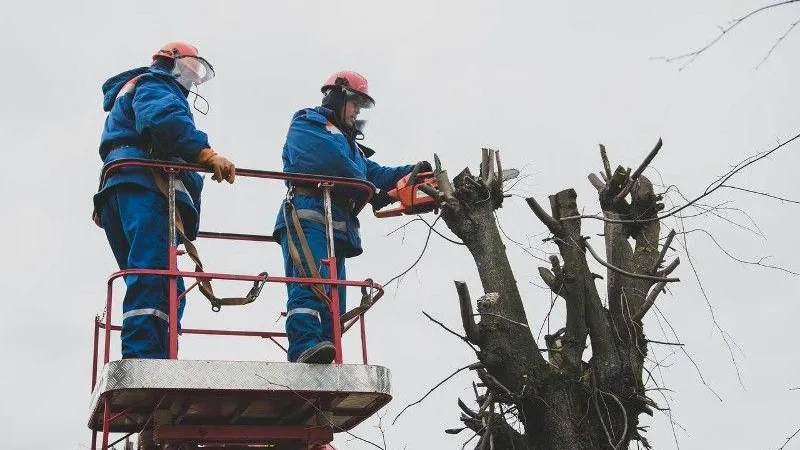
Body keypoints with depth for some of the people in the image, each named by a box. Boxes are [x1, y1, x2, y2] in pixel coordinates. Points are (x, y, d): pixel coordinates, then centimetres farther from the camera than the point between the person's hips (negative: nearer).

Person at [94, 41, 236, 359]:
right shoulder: (154, 82, 12)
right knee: (154, 273, -25)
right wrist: (205, 153, -19)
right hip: (145, 183, -10)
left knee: (164, 287, 0)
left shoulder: (129, 92, 43)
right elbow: (163, 118, -12)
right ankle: (144, 356, -39)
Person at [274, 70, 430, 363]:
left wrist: (413, 172, 7)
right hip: (308, 215, -9)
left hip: (339, 227, 9)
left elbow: (375, 174, 23)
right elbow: (327, 158, -9)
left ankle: (326, 369, -6)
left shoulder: (350, 145, 37)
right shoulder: (306, 123, 10)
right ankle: (305, 348, -43)